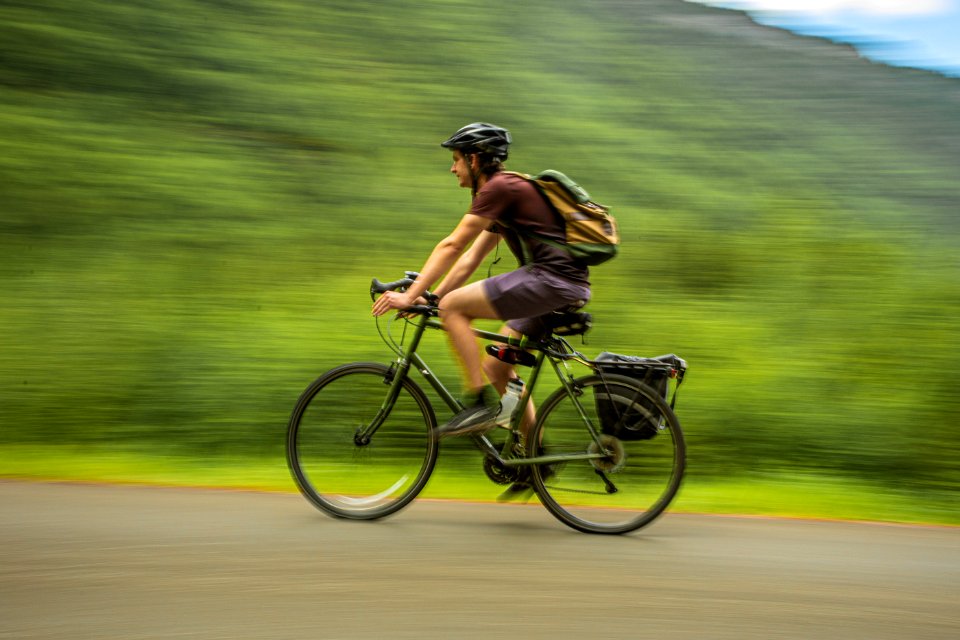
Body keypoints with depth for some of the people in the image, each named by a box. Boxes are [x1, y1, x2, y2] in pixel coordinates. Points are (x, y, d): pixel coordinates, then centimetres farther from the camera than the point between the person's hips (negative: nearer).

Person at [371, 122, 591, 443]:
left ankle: (480, 403, -8)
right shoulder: (505, 192, 22)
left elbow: (451, 246, -10)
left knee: (453, 306, -9)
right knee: (496, 366, 15)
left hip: (552, 278, -10)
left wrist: (410, 295, -8)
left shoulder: (498, 187, -8)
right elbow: (471, 258, 24)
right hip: (569, 286, 10)